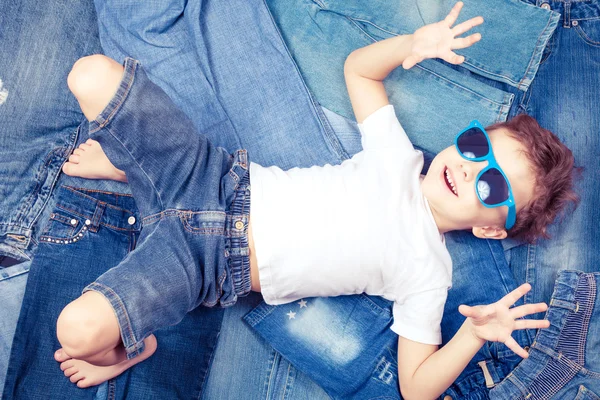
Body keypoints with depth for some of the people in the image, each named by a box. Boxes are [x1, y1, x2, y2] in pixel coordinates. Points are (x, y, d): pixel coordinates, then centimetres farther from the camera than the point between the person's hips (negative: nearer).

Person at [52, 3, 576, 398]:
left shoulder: (426, 272, -4)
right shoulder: (398, 156, 5)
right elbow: (357, 68, 18)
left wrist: (475, 334, -23)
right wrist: (414, 44, -2)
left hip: (212, 263, -3)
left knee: (80, 330, -28)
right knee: (93, 75, -10)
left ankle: (131, 349, 11)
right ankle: (120, 165, 24)